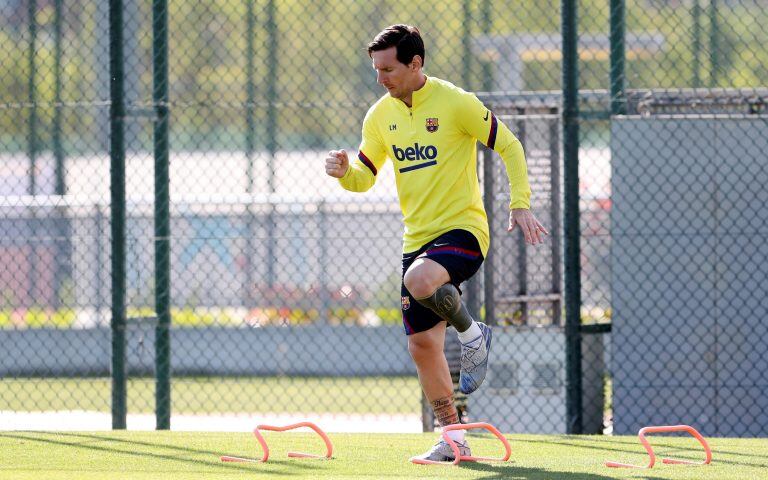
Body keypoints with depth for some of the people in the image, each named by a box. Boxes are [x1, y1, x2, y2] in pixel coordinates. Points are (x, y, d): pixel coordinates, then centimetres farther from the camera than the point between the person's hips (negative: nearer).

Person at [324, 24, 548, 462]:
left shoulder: (455, 103, -11)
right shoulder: (380, 117, 7)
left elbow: (509, 146, -4)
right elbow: (365, 177, 16)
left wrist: (520, 204, -13)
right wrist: (345, 172, -8)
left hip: (463, 229, -6)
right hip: (417, 240, 6)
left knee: (420, 281, -37)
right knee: (422, 345, 2)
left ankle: (472, 332, -8)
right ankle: (453, 439, 14)